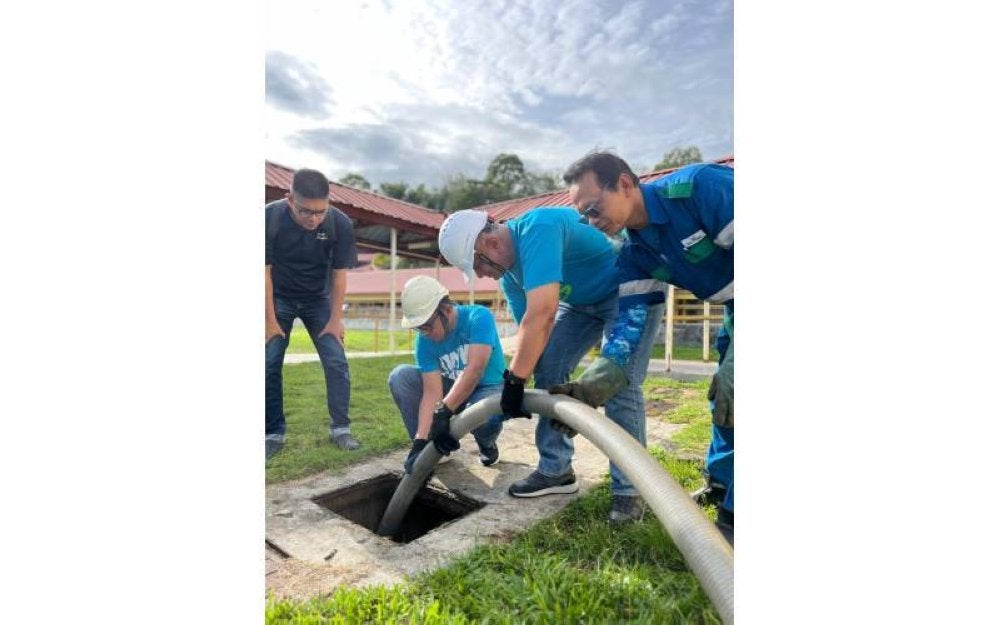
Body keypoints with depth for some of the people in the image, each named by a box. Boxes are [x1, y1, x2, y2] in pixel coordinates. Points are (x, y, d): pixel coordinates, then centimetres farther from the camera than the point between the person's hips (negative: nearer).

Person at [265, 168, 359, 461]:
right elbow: (265, 271, -17)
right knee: (269, 364, -6)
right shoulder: (269, 217, -25)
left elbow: (339, 275, -14)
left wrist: (335, 319, -11)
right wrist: (270, 320, -15)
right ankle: (273, 434, 6)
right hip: (278, 298, 0)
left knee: (336, 361, -8)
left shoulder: (340, 224, -23)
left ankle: (340, 428, 3)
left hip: (319, 299, 1)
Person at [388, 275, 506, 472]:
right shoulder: (424, 343, -13)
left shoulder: (478, 317, -25)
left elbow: (475, 370, -37)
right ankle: (426, 443, -2)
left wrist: (443, 412, -43)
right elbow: (432, 392, -20)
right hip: (451, 389, 4)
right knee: (400, 376, -14)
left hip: (488, 388, -4)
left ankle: (487, 444, 0)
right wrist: (421, 438, -31)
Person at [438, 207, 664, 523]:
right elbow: (529, 328, -4)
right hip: (581, 299, 8)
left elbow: (541, 314, -43)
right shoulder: (507, 271, -5)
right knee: (548, 371, -1)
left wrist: (514, 380, -35)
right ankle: (556, 470, 9)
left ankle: (628, 489, -6)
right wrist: (520, 381, -10)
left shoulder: (537, 229, -34)